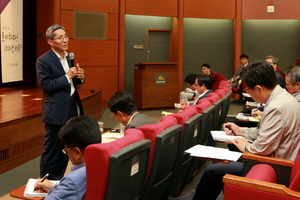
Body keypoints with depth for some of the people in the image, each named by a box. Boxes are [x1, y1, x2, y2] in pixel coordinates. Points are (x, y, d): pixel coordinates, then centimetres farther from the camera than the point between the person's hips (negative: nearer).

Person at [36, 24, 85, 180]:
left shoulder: (70, 57, 11)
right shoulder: (43, 61, -12)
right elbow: (45, 86, -18)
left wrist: (80, 77, -5)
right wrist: (67, 76, -22)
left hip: (72, 108, 8)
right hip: (56, 111, -7)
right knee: (51, 150, 2)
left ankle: (58, 180, 29)